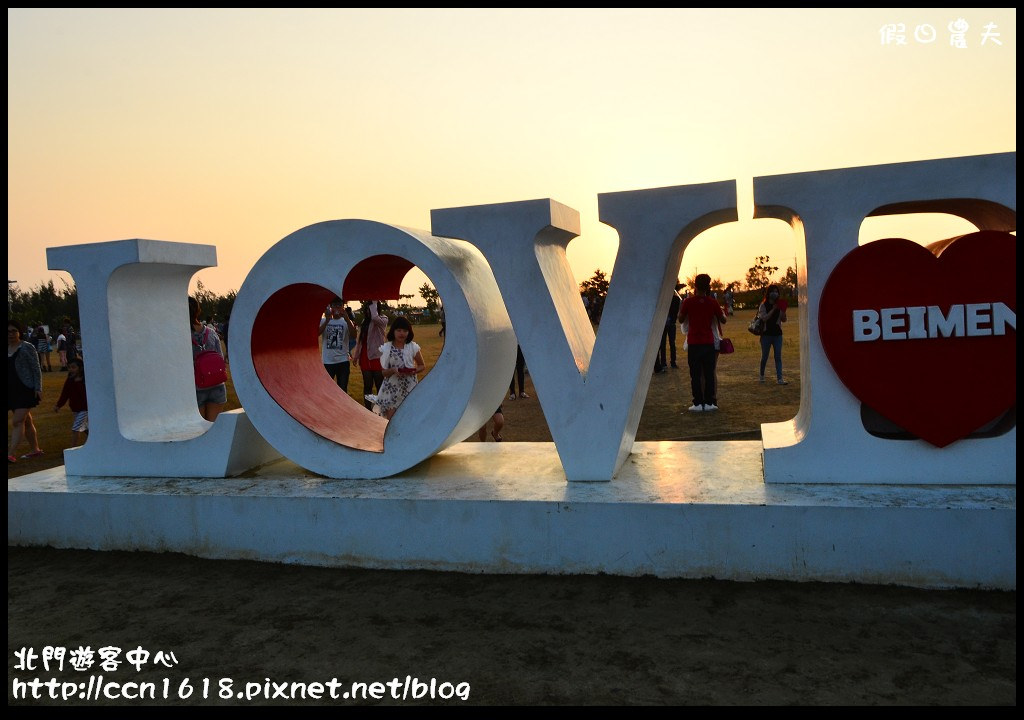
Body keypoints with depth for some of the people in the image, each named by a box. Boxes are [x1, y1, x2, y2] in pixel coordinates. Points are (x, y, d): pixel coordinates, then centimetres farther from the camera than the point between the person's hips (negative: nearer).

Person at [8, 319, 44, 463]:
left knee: (17, 421, -13)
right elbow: (8, 370, 17)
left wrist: (38, 388, -11)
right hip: (11, 391, 6)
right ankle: (35, 450, 22)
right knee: (26, 421, 13)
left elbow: (36, 369, -5)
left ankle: (11, 453, -17)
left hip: (26, 390, -6)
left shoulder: (27, 347, -4)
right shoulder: (7, 349, 11)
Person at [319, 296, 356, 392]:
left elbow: (353, 334, -17)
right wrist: (327, 320, -24)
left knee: (343, 389, 8)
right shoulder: (324, 321, 4)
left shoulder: (346, 321, 2)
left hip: (343, 361, 0)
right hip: (327, 361, 0)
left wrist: (347, 319, -30)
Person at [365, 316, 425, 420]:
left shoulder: (413, 347, -1)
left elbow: (423, 366, 9)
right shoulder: (386, 348, -1)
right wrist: (393, 370, -19)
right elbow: (384, 372, 2)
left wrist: (414, 371, -13)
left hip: (409, 388, 0)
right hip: (392, 388, 0)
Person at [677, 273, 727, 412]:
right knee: (709, 374, 8)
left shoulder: (688, 302, -7)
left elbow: (681, 320, 4)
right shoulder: (713, 302, -2)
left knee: (695, 374, 3)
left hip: (693, 343, -1)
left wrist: (680, 308, 20)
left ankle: (698, 403, 2)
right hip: (709, 343, 1)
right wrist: (723, 312, 26)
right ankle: (709, 402, 8)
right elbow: (723, 320, 7)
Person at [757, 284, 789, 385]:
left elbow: (784, 320, 5)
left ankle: (779, 378, -3)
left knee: (778, 357, -1)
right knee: (764, 357, 7)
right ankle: (761, 375, 27)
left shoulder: (779, 305, 7)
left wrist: (783, 311, -13)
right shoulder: (763, 305, -3)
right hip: (766, 334, -3)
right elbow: (764, 318, -16)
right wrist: (773, 309, -20)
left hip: (777, 334, 3)